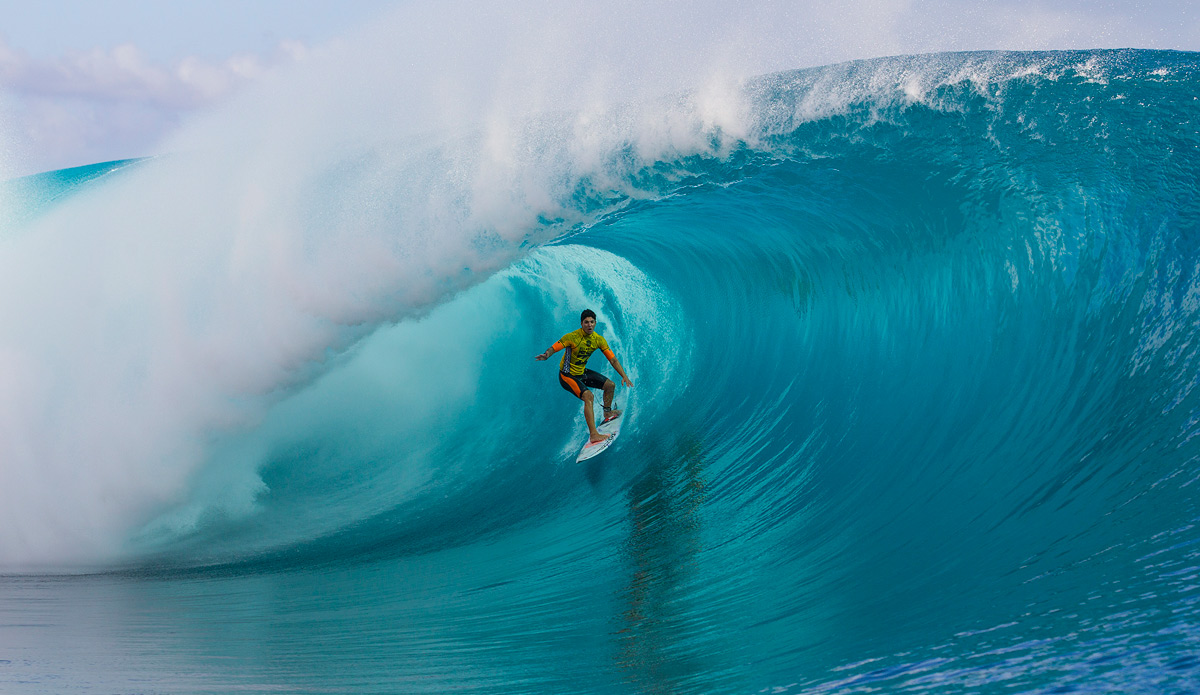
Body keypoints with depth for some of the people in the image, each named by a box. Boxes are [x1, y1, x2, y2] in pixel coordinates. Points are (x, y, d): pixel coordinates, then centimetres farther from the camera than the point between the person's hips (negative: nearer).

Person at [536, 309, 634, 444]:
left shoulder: (599, 340, -7)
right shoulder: (572, 337, -25)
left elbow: (613, 359, -3)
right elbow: (553, 348, -31)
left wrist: (624, 376, -10)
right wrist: (546, 355, -55)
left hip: (582, 372, 7)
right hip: (568, 376, -7)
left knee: (610, 385, 13)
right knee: (588, 396, -28)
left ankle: (607, 413, 42)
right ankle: (593, 434, -30)